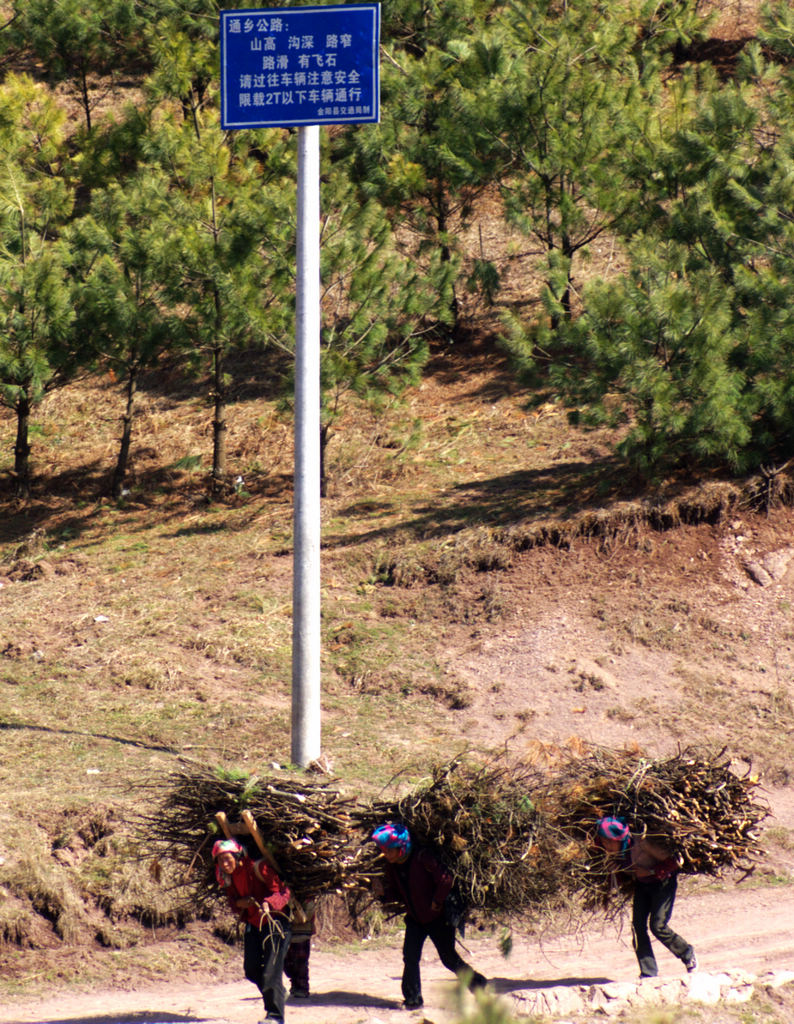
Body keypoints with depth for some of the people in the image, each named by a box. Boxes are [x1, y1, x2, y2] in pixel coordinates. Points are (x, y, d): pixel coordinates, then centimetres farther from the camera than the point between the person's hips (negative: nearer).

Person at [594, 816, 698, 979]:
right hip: (642, 884, 6)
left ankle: (688, 954, 13)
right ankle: (648, 973, -1)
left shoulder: (642, 843, -32)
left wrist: (650, 871, -28)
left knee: (658, 925, -13)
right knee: (638, 925, -7)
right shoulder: (616, 850, -11)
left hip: (663, 881, -6)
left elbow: (673, 862, -25)